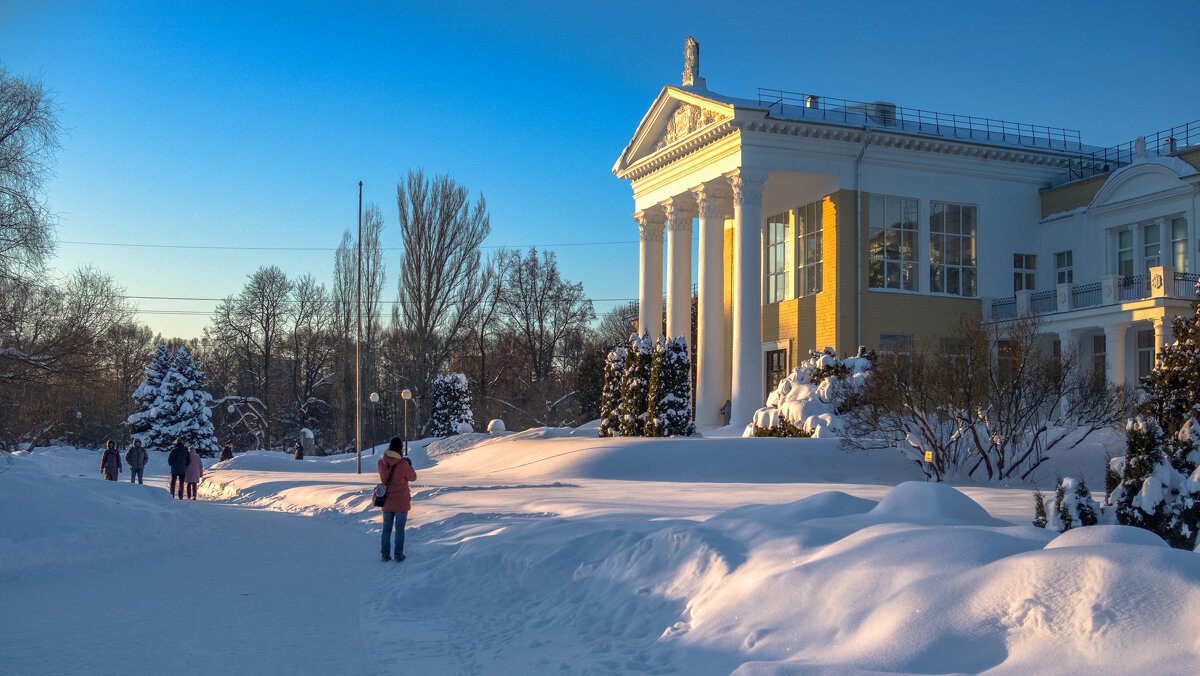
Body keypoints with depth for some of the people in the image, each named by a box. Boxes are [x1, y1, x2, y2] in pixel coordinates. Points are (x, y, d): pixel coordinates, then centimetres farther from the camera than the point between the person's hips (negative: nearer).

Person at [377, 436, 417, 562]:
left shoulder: (381, 463, -7)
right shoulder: (403, 464, -19)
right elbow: (413, 477, -4)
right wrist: (410, 465, 11)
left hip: (387, 502, 4)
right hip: (401, 502, -4)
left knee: (386, 528, 13)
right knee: (399, 529, 6)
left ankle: (385, 553, 15)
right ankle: (398, 554, 7)